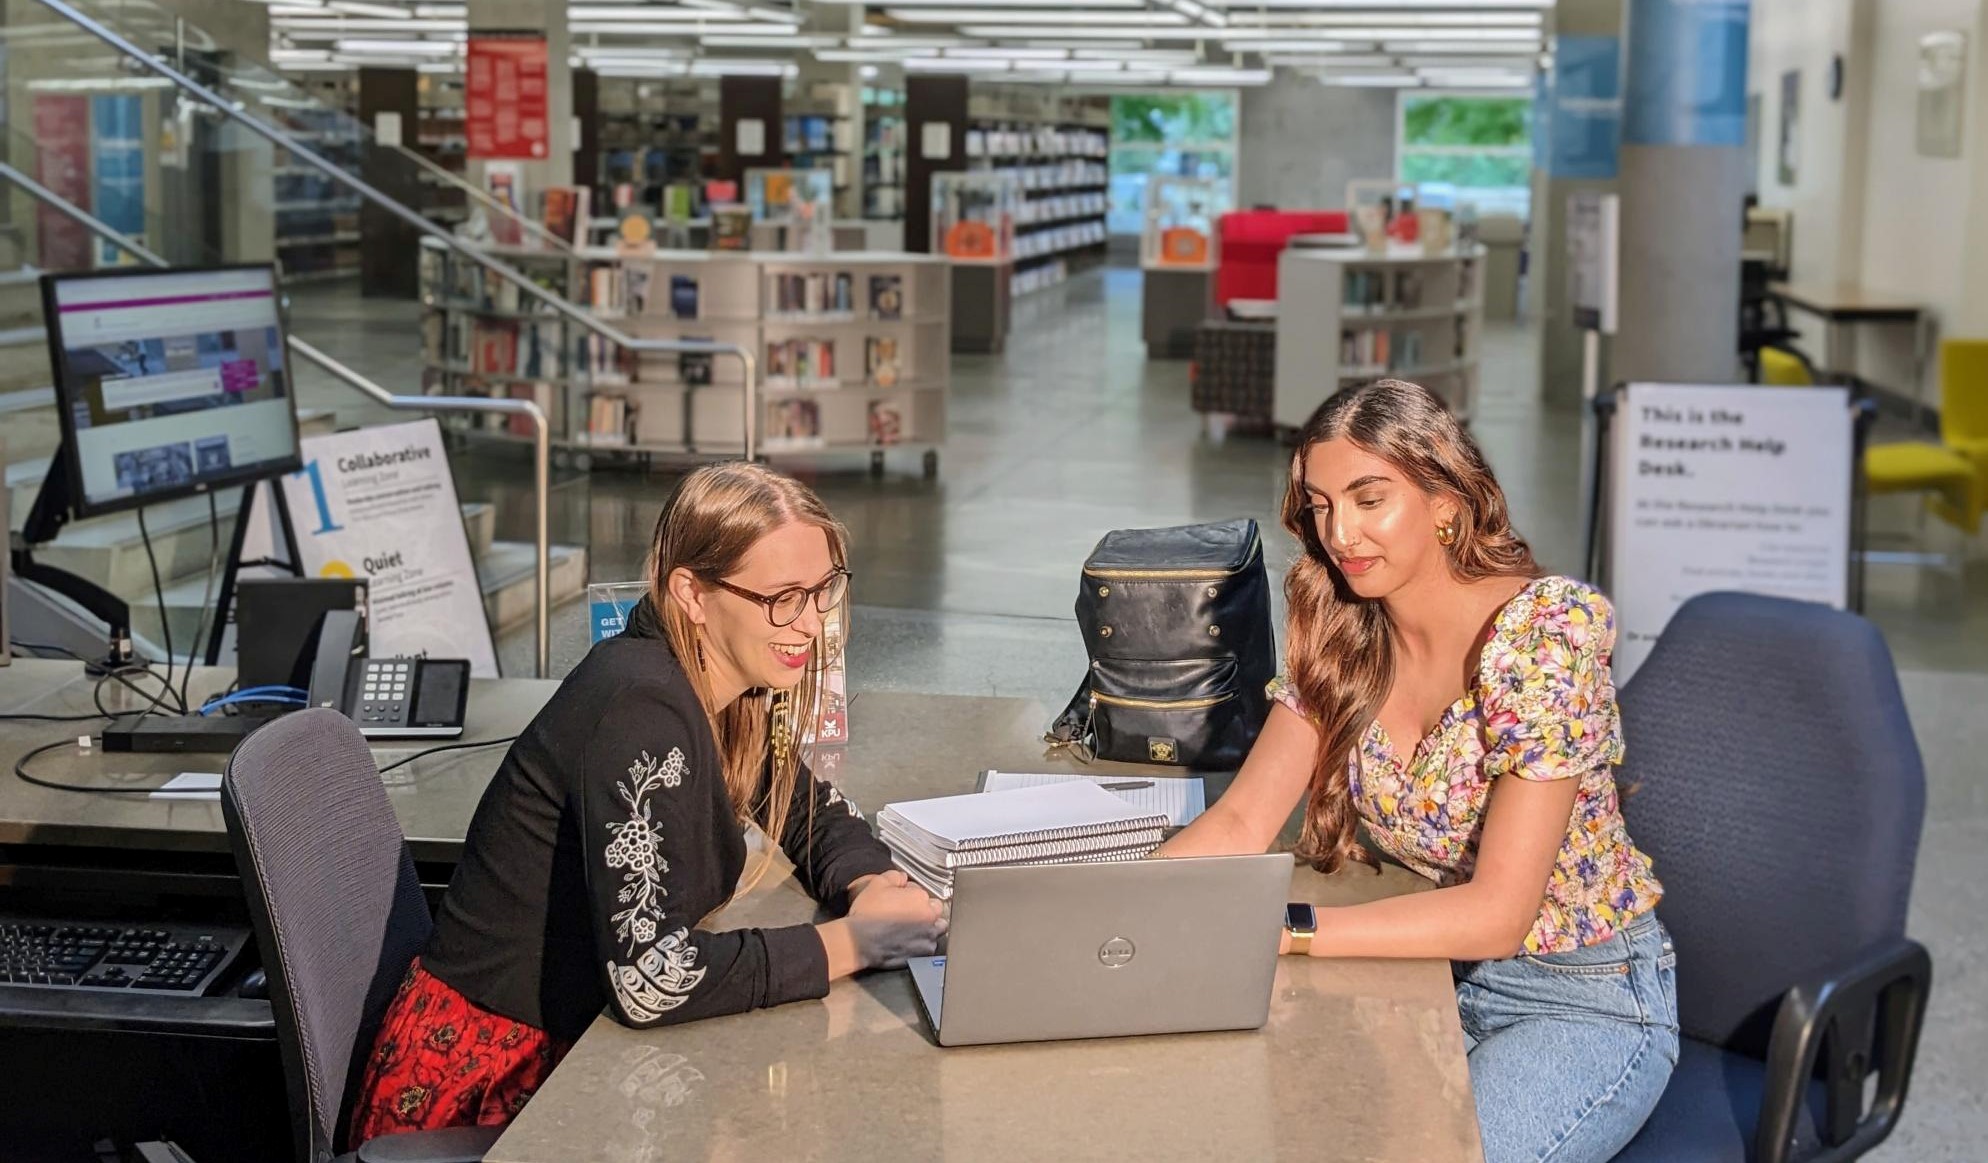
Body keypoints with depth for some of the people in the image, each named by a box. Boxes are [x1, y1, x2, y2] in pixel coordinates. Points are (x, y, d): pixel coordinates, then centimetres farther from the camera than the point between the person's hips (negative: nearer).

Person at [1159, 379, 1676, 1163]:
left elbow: (1496, 912, -26)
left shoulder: (1543, 631, -22)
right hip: (1442, 970, 5)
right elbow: (1240, 824, -9)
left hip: (1588, 1003, -5)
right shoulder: (1342, 636, -3)